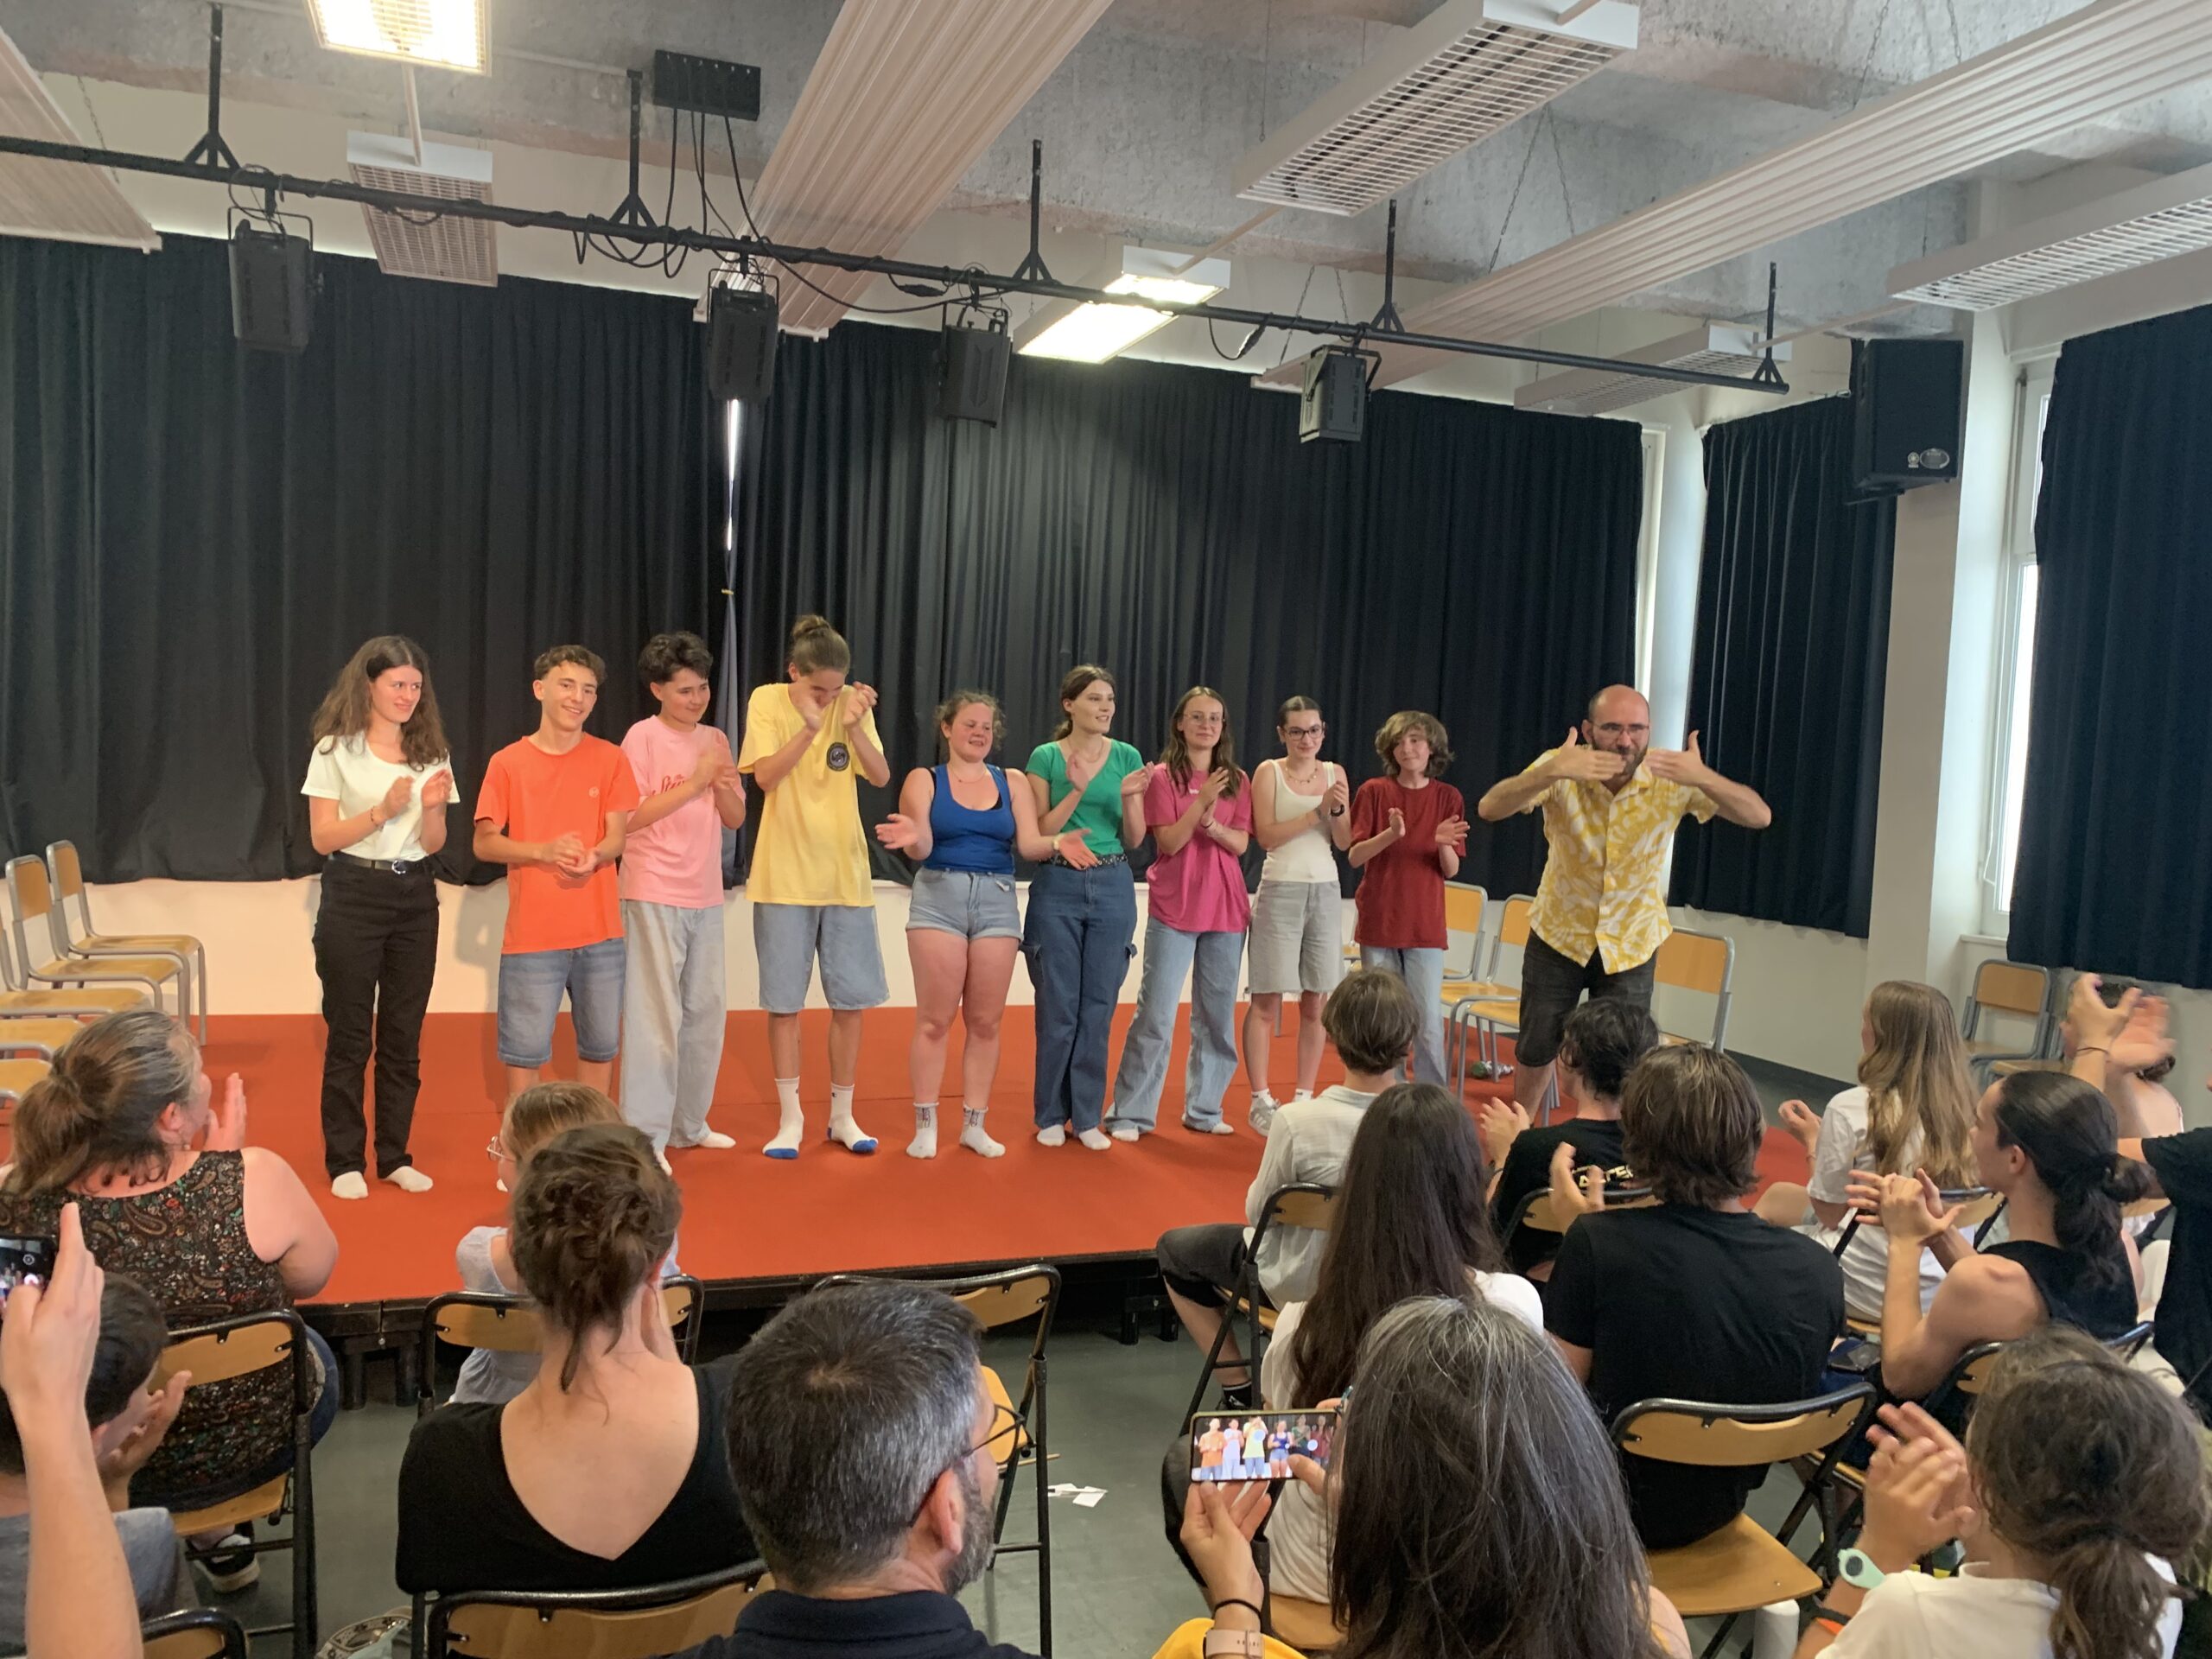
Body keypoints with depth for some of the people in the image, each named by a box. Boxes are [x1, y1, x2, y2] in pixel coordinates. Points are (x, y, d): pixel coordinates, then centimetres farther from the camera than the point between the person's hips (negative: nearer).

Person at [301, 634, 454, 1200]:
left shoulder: (430, 752, 8)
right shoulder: (336, 749, -2)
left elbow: (434, 845, 7)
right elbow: (323, 837, -6)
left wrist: (432, 808, -13)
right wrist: (382, 810, -19)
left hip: (414, 898, 4)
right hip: (353, 895, -3)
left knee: (404, 1035, 8)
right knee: (350, 1035, 3)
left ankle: (395, 1157, 18)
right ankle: (345, 1160, 13)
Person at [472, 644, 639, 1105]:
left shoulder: (610, 759, 2)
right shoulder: (507, 763, 0)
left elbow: (617, 836, -1)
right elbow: (485, 843, -1)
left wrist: (593, 856, -24)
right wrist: (544, 850, -19)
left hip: (600, 931, 2)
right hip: (532, 933, -1)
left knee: (599, 1046, 11)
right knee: (524, 1050, 3)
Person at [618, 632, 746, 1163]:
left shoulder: (715, 739, 11)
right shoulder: (643, 737, -6)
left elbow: (736, 817, 11)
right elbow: (629, 818, -12)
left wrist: (723, 785, -9)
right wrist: (694, 784, -15)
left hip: (706, 897, 6)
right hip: (654, 895, -6)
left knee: (706, 1011, 11)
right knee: (657, 1017, -5)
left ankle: (689, 1124, 23)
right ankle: (645, 1135, 2)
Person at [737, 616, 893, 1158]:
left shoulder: (852, 703, 1)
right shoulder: (767, 701, -5)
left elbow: (881, 777, -8)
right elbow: (766, 776, -16)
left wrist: (854, 724, -22)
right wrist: (810, 726, -26)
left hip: (847, 874, 2)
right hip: (785, 876, -2)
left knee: (850, 1001, 6)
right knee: (784, 1002, 3)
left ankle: (842, 1115, 21)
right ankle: (790, 1118, 17)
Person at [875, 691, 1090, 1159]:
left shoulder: (1013, 783, 9)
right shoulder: (924, 780, 3)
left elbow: (1028, 844, 0)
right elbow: (920, 849, -7)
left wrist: (1057, 844, -21)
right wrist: (912, 837, -30)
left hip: (998, 901, 3)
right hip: (939, 897, -2)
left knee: (986, 1021, 5)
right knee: (935, 1018, -2)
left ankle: (974, 1124, 15)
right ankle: (925, 1125, 7)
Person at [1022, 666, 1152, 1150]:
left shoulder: (1127, 757, 6)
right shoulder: (1045, 757, -1)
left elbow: (1134, 840, 6)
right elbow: (1038, 835, -5)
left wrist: (1128, 798, -13)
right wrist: (1076, 790, -16)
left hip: (1113, 887, 2)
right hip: (1057, 887, -2)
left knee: (1099, 1005, 5)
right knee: (1057, 1006, 2)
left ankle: (1087, 1116, 16)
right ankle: (1051, 1115, 16)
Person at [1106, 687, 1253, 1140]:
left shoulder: (1237, 780, 9)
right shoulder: (1164, 776, -2)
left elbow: (1241, 844, 2)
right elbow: (1168, 842, -10)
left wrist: (1212, 824, -17)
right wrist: (1201, 802, -22)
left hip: (1226, 908, 4)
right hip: (1174, 908, -4)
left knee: (1218, 1016, 8)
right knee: (1155, 1015, -5)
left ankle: (1204, 1110, 18)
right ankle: (1130, 1114, 2)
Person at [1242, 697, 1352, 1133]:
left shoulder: (1335, 772, 9)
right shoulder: (1268, 771, -1)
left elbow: (1345, 842, 5)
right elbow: (1266, 835, -11)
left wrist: (1338, 810, -13)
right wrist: (1317, 812, -17)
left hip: (1326, 891, 4)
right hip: (1281, 889, -4)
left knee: (1316, 1001, 5)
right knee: (1267, 1001, -2)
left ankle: (1304, 1098, 15)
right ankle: (1260, 1101, 5)